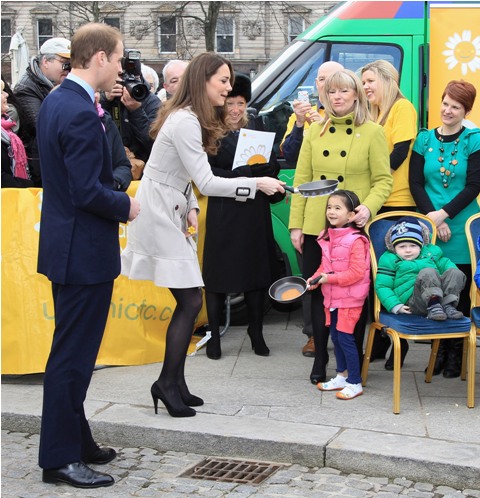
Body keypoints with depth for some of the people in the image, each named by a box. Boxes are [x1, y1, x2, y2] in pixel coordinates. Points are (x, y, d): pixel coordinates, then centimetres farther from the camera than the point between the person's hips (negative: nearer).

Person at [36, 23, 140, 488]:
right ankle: (59, 458, 8)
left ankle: (74, 438, 31)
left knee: (73, 351, 18)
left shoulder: (55, 101, 9)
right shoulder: (82, 114, -23)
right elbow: (89, 192, -25)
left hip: (65, 245, 10)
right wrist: (126, 206, -9)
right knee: (73, 355, -1)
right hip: (85, 250, -10)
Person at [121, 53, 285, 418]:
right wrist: (257, 184, -20)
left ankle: (174, 383, 14)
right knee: (190, 301, -9)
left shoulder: (191, 118, 13)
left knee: (188, 302, 8)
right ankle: (168, 383, 0)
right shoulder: (185, 122, -19)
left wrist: (191, 209, 4)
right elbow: (206, 182, -22)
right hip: (159, 215, -10)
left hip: (172, 213, 10)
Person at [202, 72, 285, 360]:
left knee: (258, 270, 8)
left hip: (255, 210, 4)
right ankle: (214, 336, 12)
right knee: (218, 272, 2)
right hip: (223, 210, -4)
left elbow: (273, 164, 7)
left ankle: (256, 333, 21)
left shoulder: (256, 127, 11)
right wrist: (241, 176, -19)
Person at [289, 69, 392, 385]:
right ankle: (320, 358, 20)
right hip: (316, 226, 3)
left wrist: (368, 207, -19)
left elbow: (383, 180, -1)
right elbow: (301, 179, 8)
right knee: (318, 291, 7)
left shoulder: (372, 132, 1)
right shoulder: (315, 132, 9)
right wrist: (296, 224, 3)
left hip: (354, 228, -3)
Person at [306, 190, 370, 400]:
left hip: (350, 298, -8)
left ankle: (355, 383, 4)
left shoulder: (356, 240, -19)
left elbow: (356, 272, -22)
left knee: (345, 337, -6)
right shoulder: (327, 237, 6)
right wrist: (314, 279, -2)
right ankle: (341, 377, 28)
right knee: (335, 336, 14)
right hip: (332, 297, 8)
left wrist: (330, 278, -23)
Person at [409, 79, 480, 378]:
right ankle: (440, 350, 17)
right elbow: (416, 183, 3)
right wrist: (433, 218, -9)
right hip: (430, 228, 2)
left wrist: (444, 214, -13)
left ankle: (456, 353, 12)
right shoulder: (425, 139, 7)